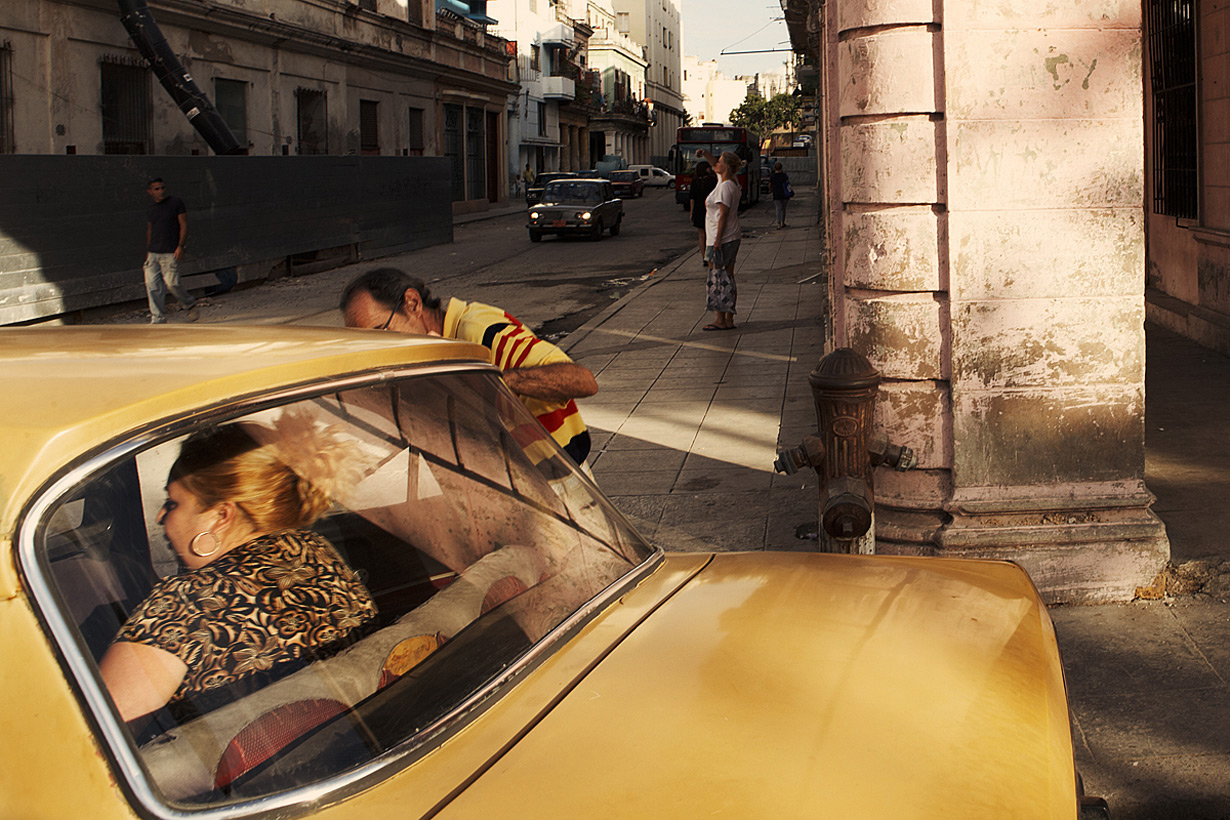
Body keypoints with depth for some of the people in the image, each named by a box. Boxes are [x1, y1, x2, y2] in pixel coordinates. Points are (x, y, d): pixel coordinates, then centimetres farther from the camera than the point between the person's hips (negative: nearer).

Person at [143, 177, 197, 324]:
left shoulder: (176, 202, 0)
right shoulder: (150, 210, 14)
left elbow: (184, 225, -3)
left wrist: (180, 246, -13)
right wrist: (147, 252, 21)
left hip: (170, 253, -5)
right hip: (153, 253, 5)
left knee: (172, 283, -10)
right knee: (152, 286, -4)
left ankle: (190, 303, 17)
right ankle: (158, 317, 1)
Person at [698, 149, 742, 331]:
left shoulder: (725, 187, -17)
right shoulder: (731, 181, 10)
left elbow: (724, 215, -22)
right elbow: (715, 165, 28)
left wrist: (717, 240, -23)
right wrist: (705, 153, 11)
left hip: (721, 239, -10)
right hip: (732, 238, 10)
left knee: (718, 278, -5)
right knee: (728, 278, 11)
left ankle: (720, 320, -4)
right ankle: (729, 319, 14)